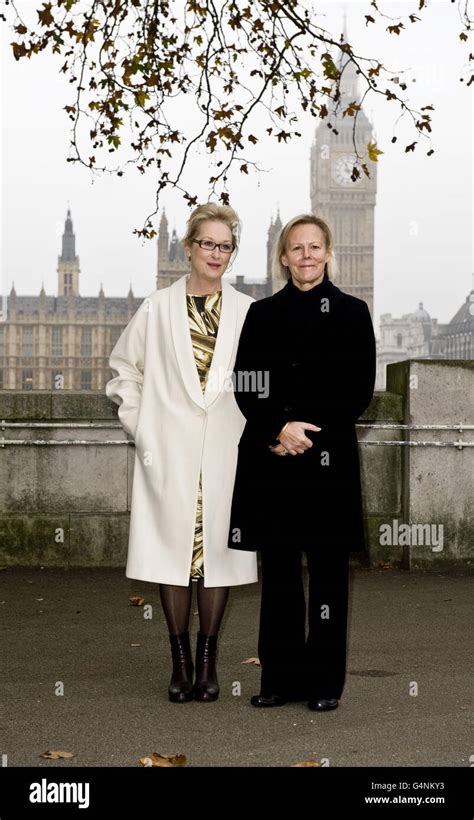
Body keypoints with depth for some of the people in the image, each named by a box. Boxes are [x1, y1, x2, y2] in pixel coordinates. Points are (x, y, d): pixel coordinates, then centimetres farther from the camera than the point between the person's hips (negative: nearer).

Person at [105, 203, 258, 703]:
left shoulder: (247, 312, 6)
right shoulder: (157, 309, 4)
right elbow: (124, 372, 10)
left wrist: (255, 433, 3)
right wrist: (141, 428, 3)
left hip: (225, 453, 1)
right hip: (170, 454, -1)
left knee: (217, 549, 2)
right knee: (173, 548, 0)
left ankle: (208, 661, 13)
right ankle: (181, 662, 11)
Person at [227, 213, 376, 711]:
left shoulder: (351, 312, 3)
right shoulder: (262, 314, 9)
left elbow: (360, 392, -1)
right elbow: (245, 388, 4)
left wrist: (308, 432, -10)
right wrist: (280, 428, -12)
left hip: (329, 457, -2)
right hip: (270, 459, 2)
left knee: (327, 568, 3)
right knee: (278, 568, 7)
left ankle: (324, 679, 12)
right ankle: (281, 676, 16)